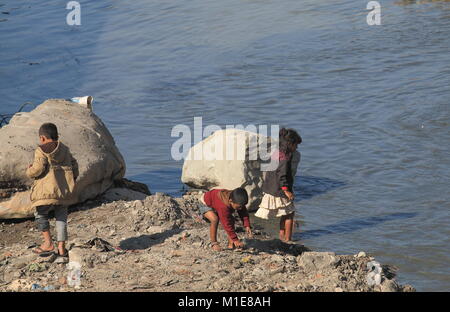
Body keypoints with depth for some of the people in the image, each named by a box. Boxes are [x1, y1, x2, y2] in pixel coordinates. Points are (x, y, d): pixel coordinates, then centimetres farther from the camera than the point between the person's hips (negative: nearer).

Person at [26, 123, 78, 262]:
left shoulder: (41, 152, -7)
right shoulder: (65, 150, 12)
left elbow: (37, 170, -14)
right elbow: (74, 166, 14)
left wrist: (29, 170, 7)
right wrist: (73, 178, 30)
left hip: (47, 191, -5)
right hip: (65, 191, 5)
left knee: (40, 214, 13)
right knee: (61, 217, 12)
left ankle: (48, 243, 6)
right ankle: (61, 248, 9)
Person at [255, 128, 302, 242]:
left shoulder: (276, 153, 7)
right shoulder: (286, 156, -20)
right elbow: (281, 174, -25)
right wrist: (286, 191, -20)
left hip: (270, 189, 9)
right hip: (280, 190, -9)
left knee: (285, 213, 22)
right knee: (289, 213, 6)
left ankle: (282, 235, 29)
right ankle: (287, 239, 10)